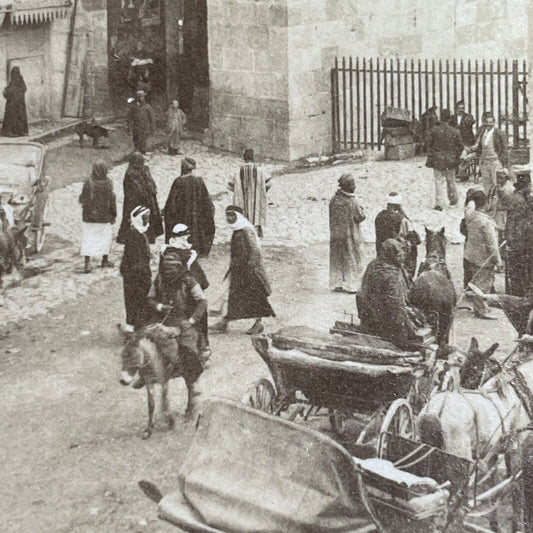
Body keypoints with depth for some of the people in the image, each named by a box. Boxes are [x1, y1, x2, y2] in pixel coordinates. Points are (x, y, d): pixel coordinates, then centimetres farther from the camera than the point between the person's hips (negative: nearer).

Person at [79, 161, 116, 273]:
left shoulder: (88, 183, -9)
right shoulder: (108, 184, -11)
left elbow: (82, 200, -3)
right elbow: (112, 200, -8)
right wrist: (114, 215, 2)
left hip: (89, 215, 1)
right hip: (104, 216, 0)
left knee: (88, 238, 3)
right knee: (106, 236, 18)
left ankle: (87, 263, -6)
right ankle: (105, 260, 27)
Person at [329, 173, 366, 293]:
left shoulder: (334, 200, -3)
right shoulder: (351, 202, -19)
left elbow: (332, 217, 7)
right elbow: (361, 217, -12)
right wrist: (360, 209, 7)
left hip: (335, 235, 5)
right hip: (350, 236, -5)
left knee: (336, 261, 14)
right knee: (351, 260, 6)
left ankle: (337, 284, 16)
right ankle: (350, 285, 7)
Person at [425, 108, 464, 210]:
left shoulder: (434, 131, -7)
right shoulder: (455, 132, -6)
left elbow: (429, 145, -1)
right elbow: (461, 147, -2)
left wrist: (430, 159, 9)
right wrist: (456, 157, 12)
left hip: (437, 160, -1)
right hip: (450, 161, 1)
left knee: (439, 182, 2)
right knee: (451, 181, 18)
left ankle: (440, 204, -1)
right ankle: (453, 199, 32)